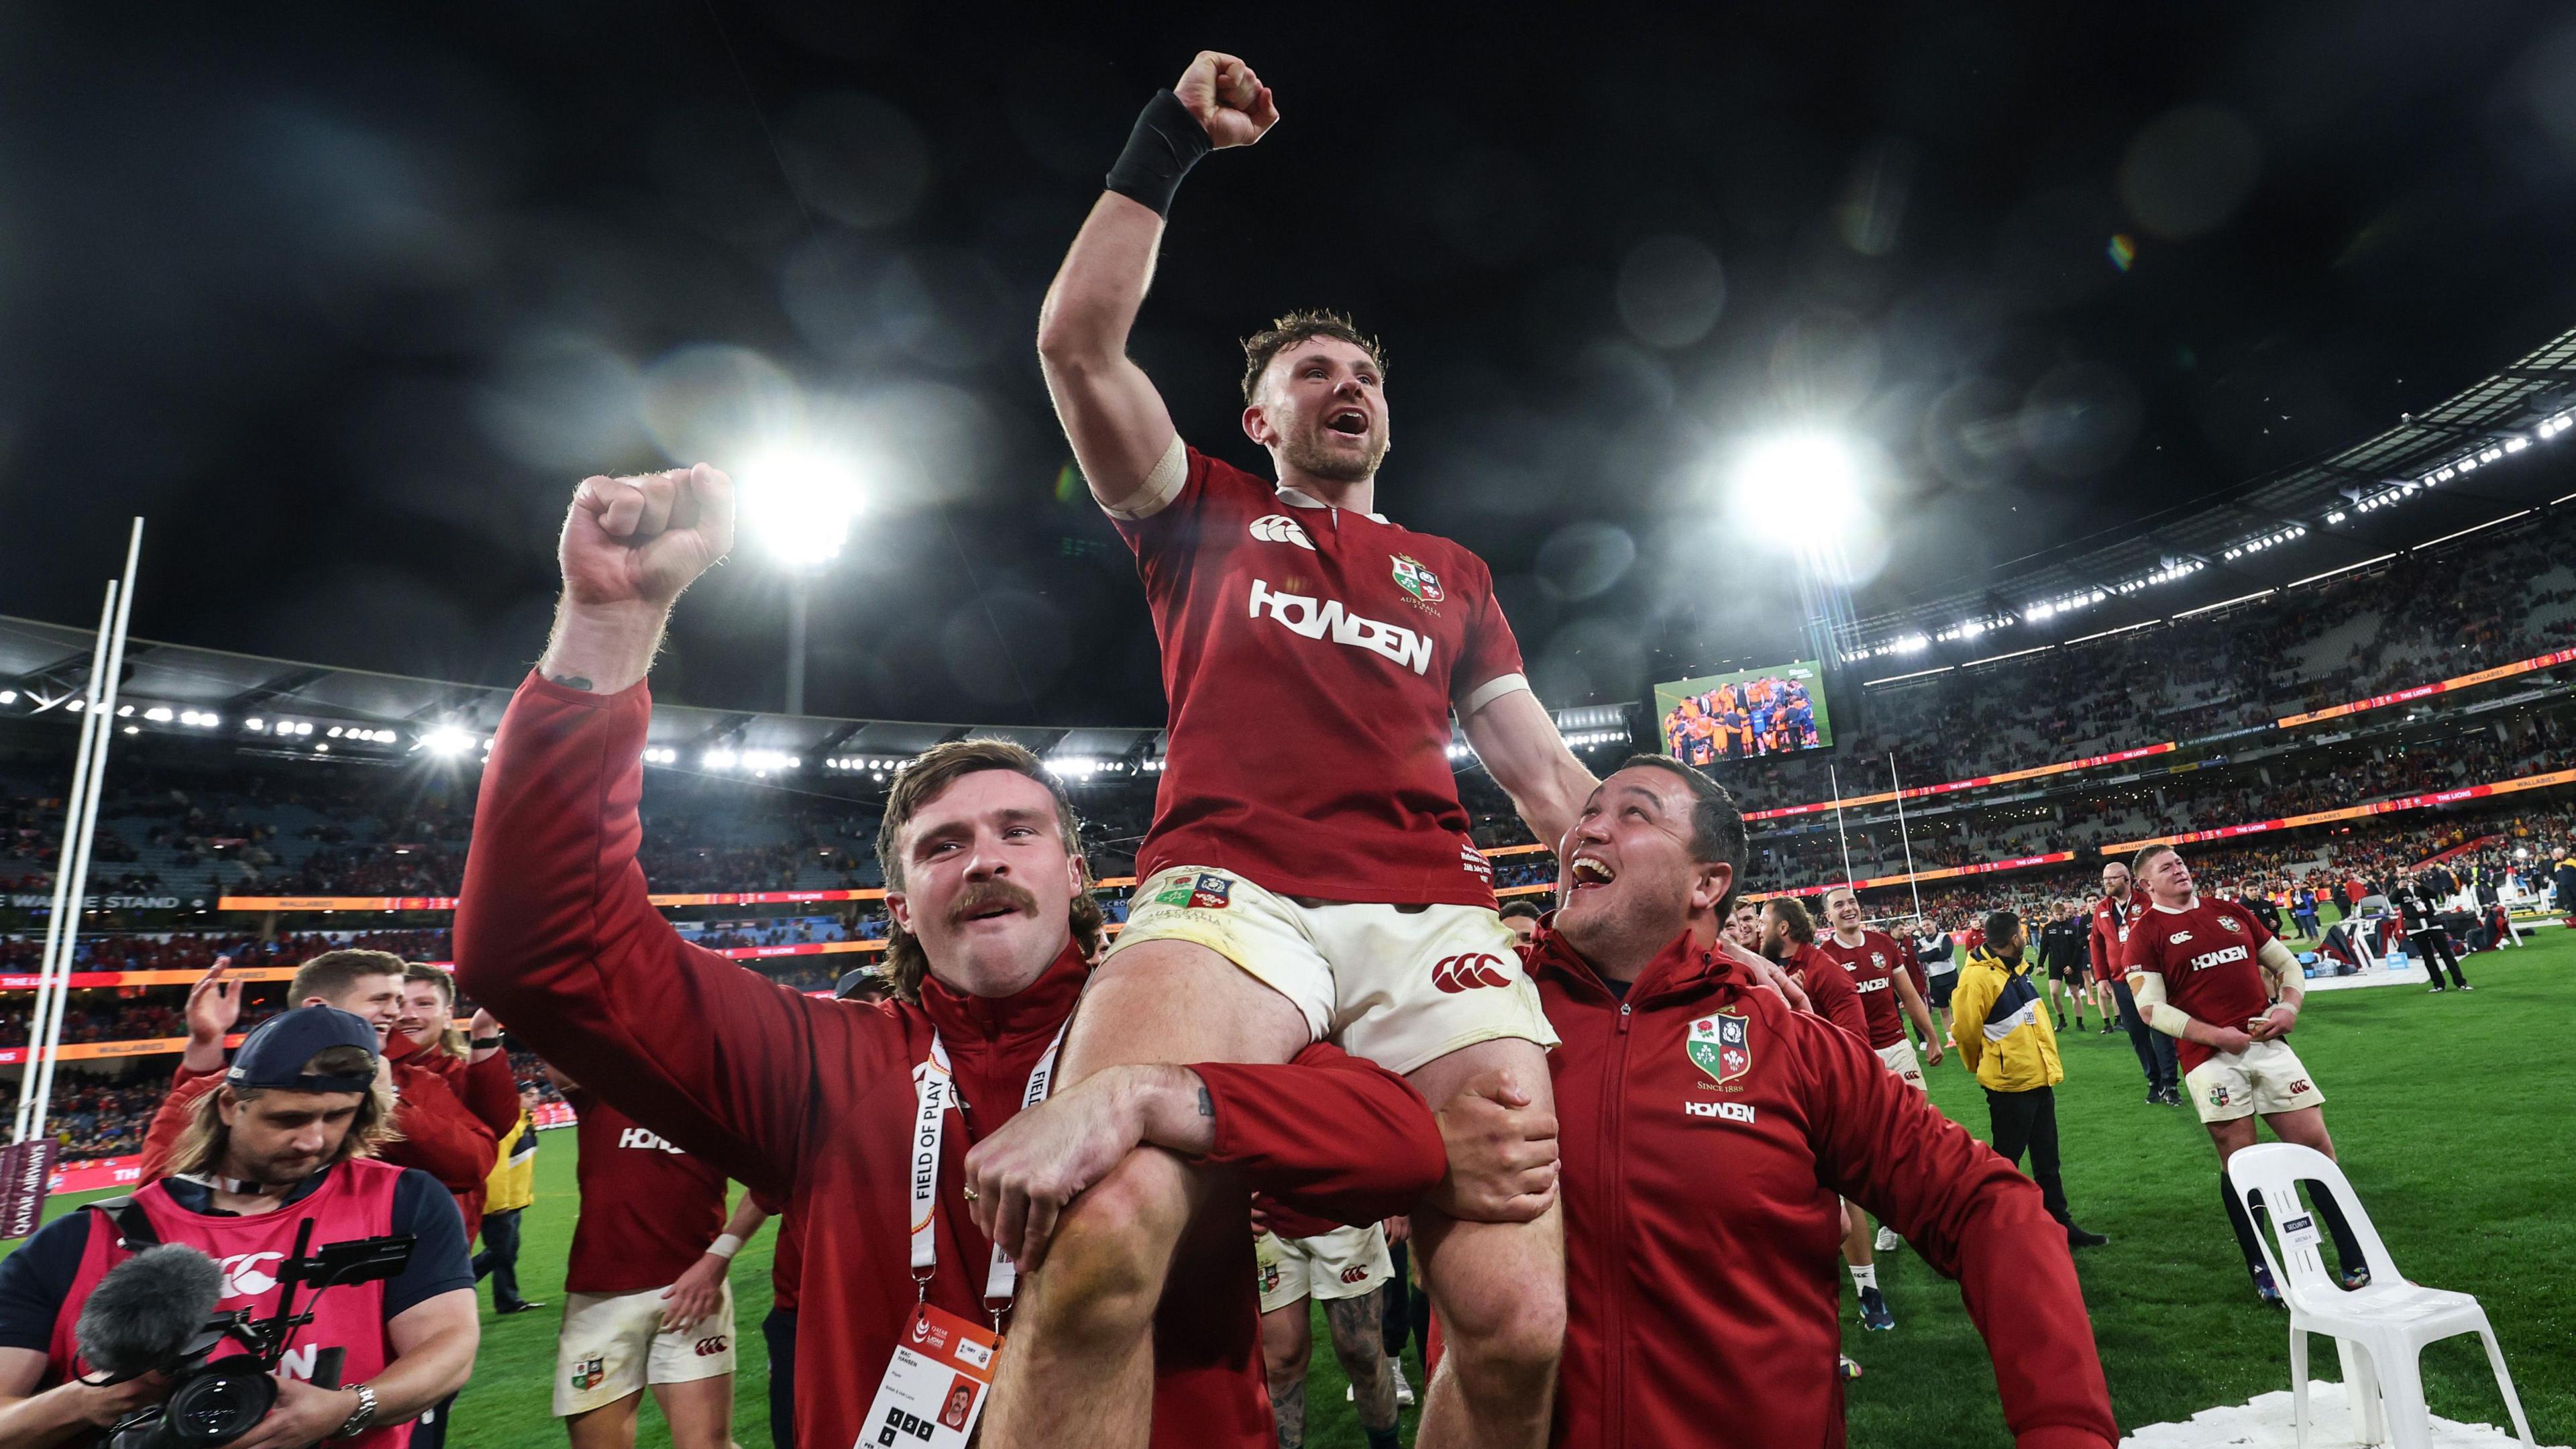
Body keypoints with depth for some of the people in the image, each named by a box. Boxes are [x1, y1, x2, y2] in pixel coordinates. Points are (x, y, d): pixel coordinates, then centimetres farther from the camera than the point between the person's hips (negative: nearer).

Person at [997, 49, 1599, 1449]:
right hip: (1228, 887, -2)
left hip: (1434, 908, 3)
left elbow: (1544, 771, 24)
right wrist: (1168, 141, 13)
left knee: (1517, 1330, -12)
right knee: (1103, 1234, -31)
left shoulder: (1454, 574, 29)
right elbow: (1076, 343, 8)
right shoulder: (1204, 515, 22)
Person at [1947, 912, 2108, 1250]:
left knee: (2047, 1161, 19)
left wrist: (2049, 1063, 20)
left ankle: (2061, 1226, 30)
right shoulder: (1977, 977, -23)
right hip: (2010, 1085, -8)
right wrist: (1983, 1066, 3)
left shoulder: (2016, 968, 5)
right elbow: (1965, 1031, -15)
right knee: (2005, 1163, 6)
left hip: (2040, 1079, 8)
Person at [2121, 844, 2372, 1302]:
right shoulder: (2145, 934, -3)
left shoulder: (2231, 912, 14)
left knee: (2316, 1145, 3)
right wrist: (2216, 1035, -15)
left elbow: (2285, 962, 19)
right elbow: (2151, 1007, -8)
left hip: (2268, 1043, 5)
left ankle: (2356, 1261, 17)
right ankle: (2260, 1271, 16)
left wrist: (2289, 1006, 1)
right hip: (2211, 1059, -4)